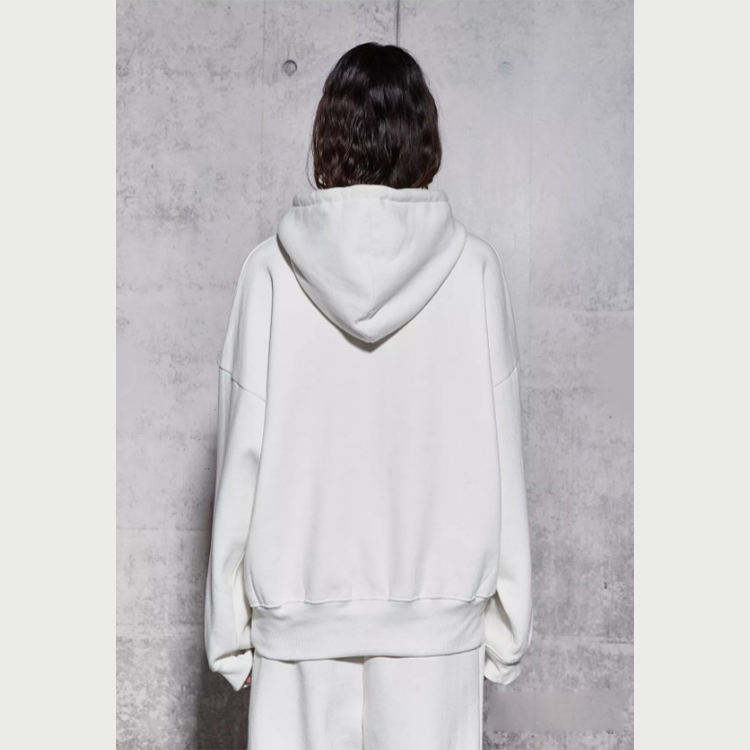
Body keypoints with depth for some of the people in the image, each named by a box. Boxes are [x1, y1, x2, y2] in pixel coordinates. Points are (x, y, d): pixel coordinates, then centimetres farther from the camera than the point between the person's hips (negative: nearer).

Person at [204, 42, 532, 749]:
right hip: (437, 597, 0)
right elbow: (499, 457, -3)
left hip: (299, 597, 0)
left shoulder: (271, 270, -6)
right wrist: (507, 620, 7)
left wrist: (230, 627, 6)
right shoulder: (472, 267, -6)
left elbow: (241, 452, -4)